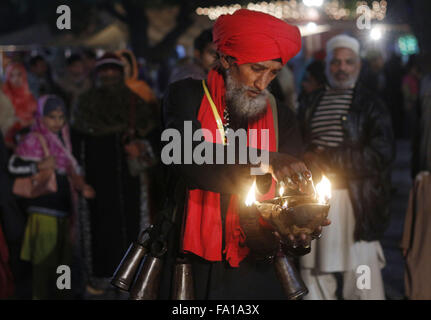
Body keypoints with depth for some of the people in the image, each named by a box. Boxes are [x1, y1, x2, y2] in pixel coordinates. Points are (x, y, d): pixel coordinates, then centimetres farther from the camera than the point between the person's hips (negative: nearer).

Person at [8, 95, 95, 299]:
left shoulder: (62, 139, 16)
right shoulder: (34, 140, -8)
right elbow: (14, 166, -13)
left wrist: (82, 188, 12)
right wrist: (39, 166, -24)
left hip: (63, 207, 8)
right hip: (43, 208, -8)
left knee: (64, 254, 12)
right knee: (45, 256, -7)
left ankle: (59, 294, 21)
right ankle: (41, 295, 1)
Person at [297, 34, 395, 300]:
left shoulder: (370, 105, 2)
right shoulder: (310, 105, 14)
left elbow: (381, 153, -10)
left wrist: (325, 159, -13)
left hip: (356, 201, -4)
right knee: (314, 273, 5)